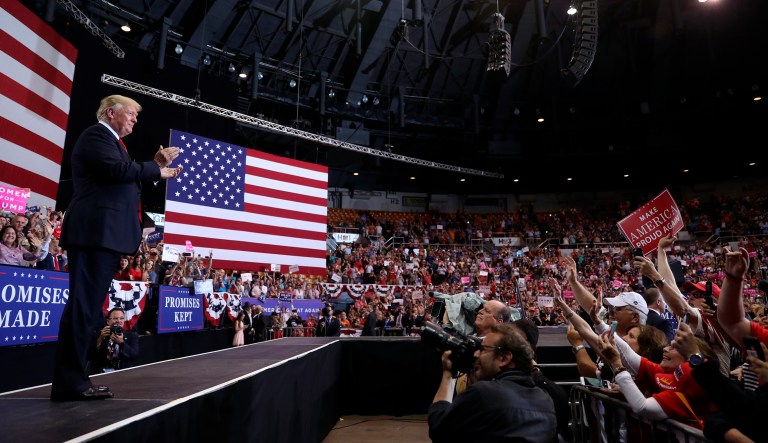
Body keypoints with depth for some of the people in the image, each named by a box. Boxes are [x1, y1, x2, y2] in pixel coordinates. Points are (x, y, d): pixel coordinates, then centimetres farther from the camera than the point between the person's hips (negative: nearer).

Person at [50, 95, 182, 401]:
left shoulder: (111, 141, 27)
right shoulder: (96, 134, -3)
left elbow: (125, 179, 20)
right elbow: (117, 169, -20)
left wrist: (156, 165, 13)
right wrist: (156, 169, -7)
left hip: (106, 234, 10)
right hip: (96, 232, -10)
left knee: (90, 307, 9)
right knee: (83, 305, -10)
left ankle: (73, 379, 15)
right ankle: (69, 382, -6)